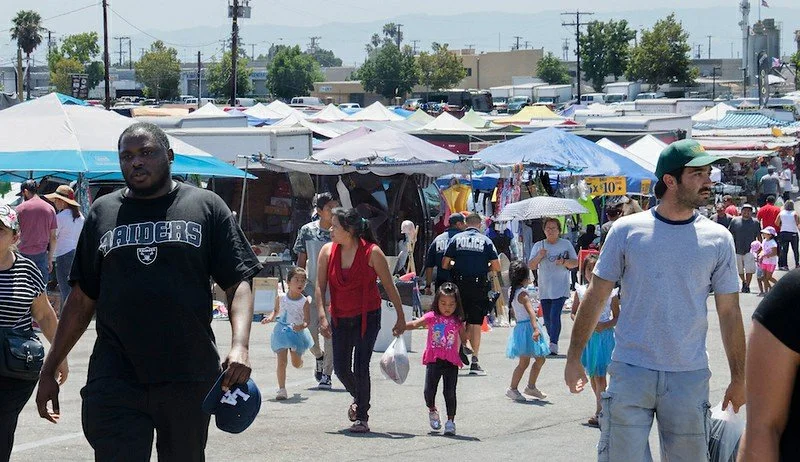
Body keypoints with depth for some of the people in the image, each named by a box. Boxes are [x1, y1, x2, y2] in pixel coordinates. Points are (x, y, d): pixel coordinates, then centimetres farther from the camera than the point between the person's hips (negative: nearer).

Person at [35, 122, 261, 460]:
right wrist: (49, 371, 12)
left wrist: (240, 346, -16)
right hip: (115, 382, 1)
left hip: (188, 381, -1)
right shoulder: (102, 213, 12)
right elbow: (82, 299, 15)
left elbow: (238, 283, 1)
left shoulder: (206, 207, 6)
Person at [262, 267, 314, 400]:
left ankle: (297, 357, 52)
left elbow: (307, 321, -15)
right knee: (282, 361, -11)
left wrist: (302, 326, -37)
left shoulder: (305, 302, -13)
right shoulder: (280, 298, -6)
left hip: (297, 333, 0)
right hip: (282, 332, 0)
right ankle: (281, 389, -5)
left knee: (296, 364, 14)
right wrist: (270, 318, -6)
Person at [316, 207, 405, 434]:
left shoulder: (372, 253, -12)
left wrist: (401, 318, -2)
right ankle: (359, 399, 37)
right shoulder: (328, 251, -3)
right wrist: (322, 316, -15)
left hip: (367, 317, -4)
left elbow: (389, 286, -5)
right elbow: (320, 286, -3)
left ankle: (362, 417, 2)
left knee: (360, 368, -11)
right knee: (341, 368, 6)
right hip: (340, 319, 4)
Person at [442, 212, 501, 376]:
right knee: (475, 324, 2)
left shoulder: (456, 239, 3)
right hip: (479, 287, -1)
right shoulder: (485, 241, 1)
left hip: (459, 284, 1)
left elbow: (444, 264, 0)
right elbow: (496, 267, -2)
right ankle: (474, 361, 0)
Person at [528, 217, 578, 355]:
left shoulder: (566, 244, 5)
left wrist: (564, 262, -14)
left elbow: (575, 263, 6)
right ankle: (552, 343, 21)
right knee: (547, 319, 6)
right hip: (544, 289, 3)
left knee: (554, 316, -17)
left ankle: (553, 344, -20)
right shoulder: (538, 246, 9)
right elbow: (531, 266, 5)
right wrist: (539, 256, -14)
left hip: (560, 288, -3)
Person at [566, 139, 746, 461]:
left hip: (690, 377, 1)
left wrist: (739, 378, 7)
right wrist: (573, 359, 4)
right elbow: (596, 296, 4)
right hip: (630, 371, -1)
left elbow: (729, 312, 7)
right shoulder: (627, 230, -2)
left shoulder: (718, 239, 2)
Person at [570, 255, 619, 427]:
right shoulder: (580, 291, 2)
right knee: (591, 374, 12)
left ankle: (599, 411, -10)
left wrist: (605, 325, -19)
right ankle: (602, 405, 27)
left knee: (600, 374, -10)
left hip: (603, 335, -4)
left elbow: (617, 316, -1)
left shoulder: (610, 292, -6)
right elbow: (573, 313, 10)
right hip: (586, 335, 4)